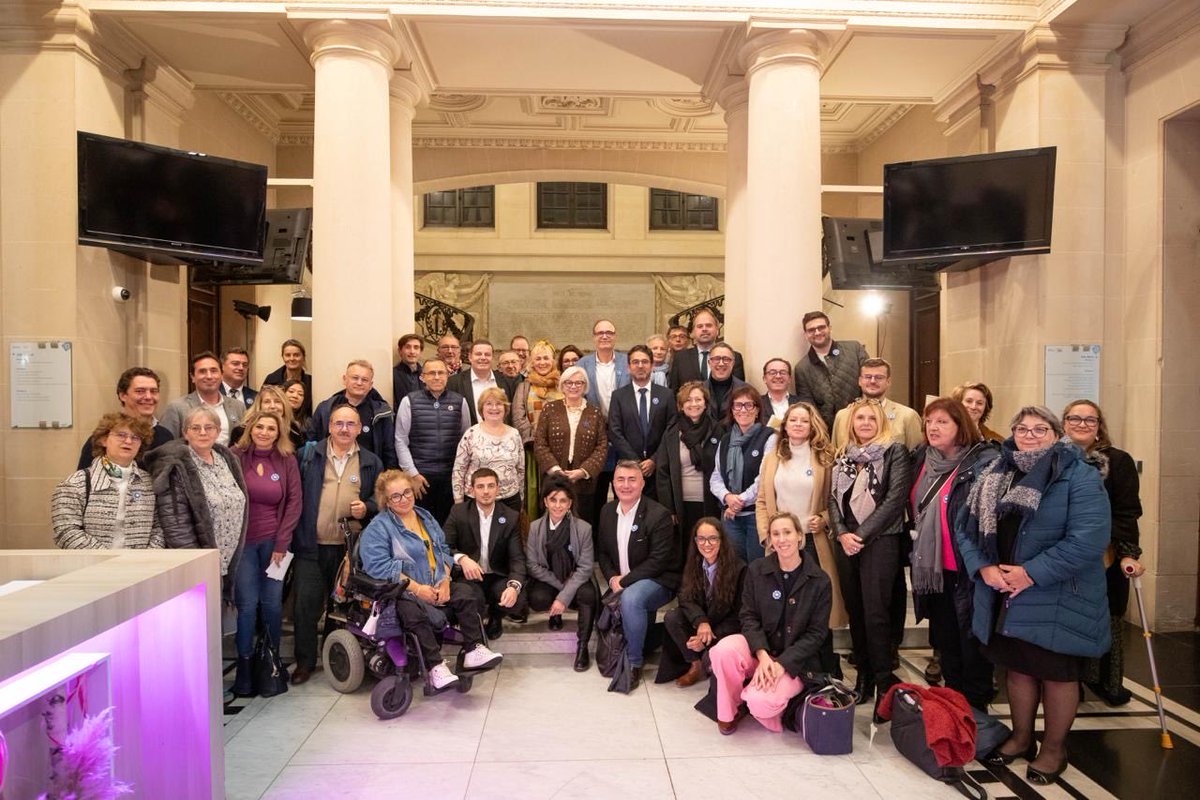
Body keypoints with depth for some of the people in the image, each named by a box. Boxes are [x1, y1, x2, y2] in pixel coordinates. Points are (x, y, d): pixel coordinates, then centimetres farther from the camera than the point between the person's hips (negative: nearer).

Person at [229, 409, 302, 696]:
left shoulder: (287, 461, 3)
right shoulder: (236, 456, -2)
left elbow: (294, 503, 2)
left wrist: (282, 543, -3)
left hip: (274, 541, 1)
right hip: (242, 541, -1)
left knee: (273, 603, 4)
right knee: (248, 604, -3)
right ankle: (244, 666, 13)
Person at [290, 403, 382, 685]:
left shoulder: (370, 461, 8)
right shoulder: (308, 455, 4)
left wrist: (366, 508, -10)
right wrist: (294, 537, -6)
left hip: (350, 547, 2)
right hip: (311, 546, -1)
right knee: (306, 604, -1)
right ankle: (305, 661, 13)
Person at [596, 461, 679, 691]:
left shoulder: (659, 515, -16)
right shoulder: (607, 511, 4)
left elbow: (658, 561, -20)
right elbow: (602, 552, 11)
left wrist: (624, 581, -20)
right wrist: (612, 579, -8)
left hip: (656, 580, -7)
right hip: (620, 585, 7)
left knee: (630, 598, -35)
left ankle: (634, 663, -16)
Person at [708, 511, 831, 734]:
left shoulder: (819, 581, -8)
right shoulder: (756, 570, -1)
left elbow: (816, 633, -7)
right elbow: (749, 616, -2)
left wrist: (782, 664, -17)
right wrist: (762, 655, -20)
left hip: (795, 661, -2)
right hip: (758, 647, 3)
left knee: (760, 701, -29)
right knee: (723, 650, -31)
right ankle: (729, 711, -4)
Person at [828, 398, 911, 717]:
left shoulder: (895, 452, -1)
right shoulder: (843, 456, 15)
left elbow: (895, 498, -10)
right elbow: (833, 498, 11)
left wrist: (862, 534, -12)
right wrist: (842, 533, -6)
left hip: (879, 541, -5)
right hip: (845, 543, 5)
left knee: (875, 613, -9)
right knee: (854, 610, 9)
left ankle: (885, 683, 2)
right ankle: (864, 676, 21)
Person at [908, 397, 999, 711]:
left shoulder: (984, 461, -15)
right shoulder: (922, 459, 7)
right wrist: (919, 549, 19)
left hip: (967, 568, -7)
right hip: (933, 567, 7)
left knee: (972, 641, 6)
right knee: (944, 639, 18)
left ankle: (976, 708, 22)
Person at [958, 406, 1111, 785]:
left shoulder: (1080, 477, -11)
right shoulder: (994, 476, 7)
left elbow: (1088, 539, -21)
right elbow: (967, 527, 6)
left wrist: (1031, 573, -22)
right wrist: (984, 568, -11)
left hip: (1057, 598, -5)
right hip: (1004, 595, 5)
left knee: (1057, 674, 9)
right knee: (1018, 668, 17)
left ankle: (1053, 749, 28)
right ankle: (1021, 737, 35)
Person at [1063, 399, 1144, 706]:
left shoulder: (1118, 461, -2)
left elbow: (1127, 513, -8)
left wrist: (1128, 553, -17)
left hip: (1106, 560, -1)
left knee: (1106, 623, 9)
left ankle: (1106, 681, 28)